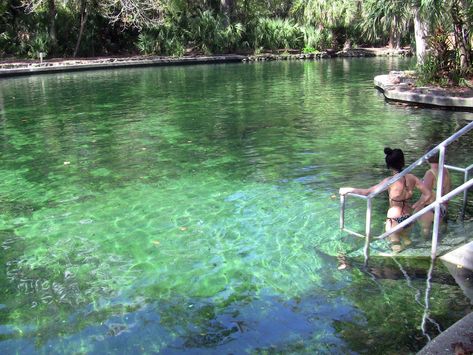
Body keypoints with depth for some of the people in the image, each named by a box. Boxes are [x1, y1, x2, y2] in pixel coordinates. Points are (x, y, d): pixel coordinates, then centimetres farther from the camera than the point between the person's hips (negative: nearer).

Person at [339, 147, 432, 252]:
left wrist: (348, 189, -11)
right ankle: (405, 238, 14)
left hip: (395, 222, -4)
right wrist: (413, 208, 8)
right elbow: (427, 194, 0)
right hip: (408, 219, 4)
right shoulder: (411, 178, -6)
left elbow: (367, 192, -20)